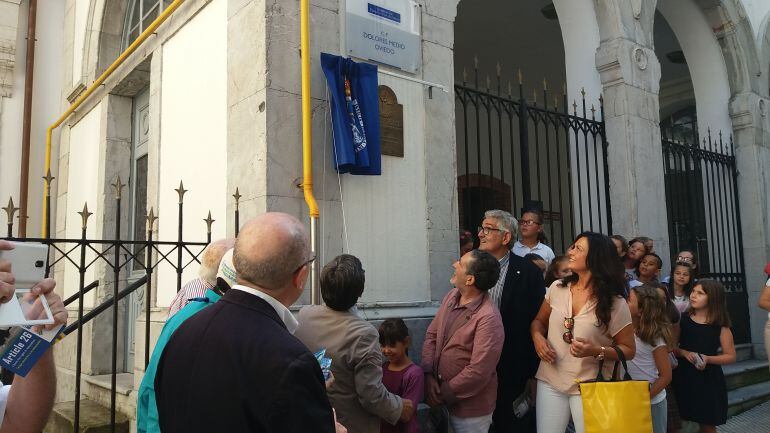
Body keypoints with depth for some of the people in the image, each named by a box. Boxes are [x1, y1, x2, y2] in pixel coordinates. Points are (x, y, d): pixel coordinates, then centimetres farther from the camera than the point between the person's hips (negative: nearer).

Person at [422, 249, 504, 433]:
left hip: (470, 408, -6)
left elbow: (478, 372, -24)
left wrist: (443, 394, -15)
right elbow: (432, 335, 5)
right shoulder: (451, 296, -2)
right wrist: (428, 375, -6)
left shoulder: (488, 318, -25)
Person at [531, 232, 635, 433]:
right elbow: (539, 321, 15)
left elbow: (628, 350, -2)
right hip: (550, 382, 3)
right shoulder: (557, 288, 0)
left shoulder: (615, 303, -9)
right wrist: (537, 337, -8)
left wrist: (597, 351, -19)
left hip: (589, 388, -3)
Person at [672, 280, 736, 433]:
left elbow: (731, 356, -2)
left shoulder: (720, 327, -6)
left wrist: (708, 359, -17)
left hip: (708, 380, -2)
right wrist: (685, 353, -16)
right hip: (683, 377, 2)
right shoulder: (683, 320, 1)